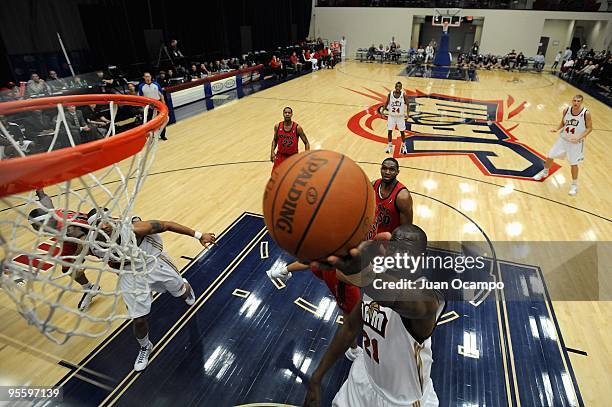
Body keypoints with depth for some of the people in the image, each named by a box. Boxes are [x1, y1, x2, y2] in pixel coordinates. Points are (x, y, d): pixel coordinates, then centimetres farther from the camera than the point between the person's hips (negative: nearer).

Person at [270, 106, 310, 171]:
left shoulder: (297, 128, -13)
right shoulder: (277, 126, -5)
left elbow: (306, 143, -7)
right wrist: (272, 151, -5)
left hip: (293, 156, -1)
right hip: (280, 156, 2)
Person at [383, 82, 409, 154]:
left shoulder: (404, 95, -11)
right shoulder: (390, 94, -7)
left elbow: (407, 105, -5)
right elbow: (387, 103, 7)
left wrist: (407, 114, -16)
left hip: (400, 116, -1)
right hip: (391, 116, 1)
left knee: (402, 131, 6)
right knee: (389, 131, 3)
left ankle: (403, 146, 24)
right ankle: (390, 145, 21)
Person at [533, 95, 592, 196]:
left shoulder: (586, 113, -18)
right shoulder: (566, 110, -8)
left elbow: (589, 128, -10)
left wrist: (579, 137, -25)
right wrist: (557, 129, -9)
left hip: (576, 142, -4)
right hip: (563, 139, 4)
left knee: (574, 163, 1)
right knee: (550, 156, 11)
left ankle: (574, 185, 19)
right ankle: (545, 172, 40)